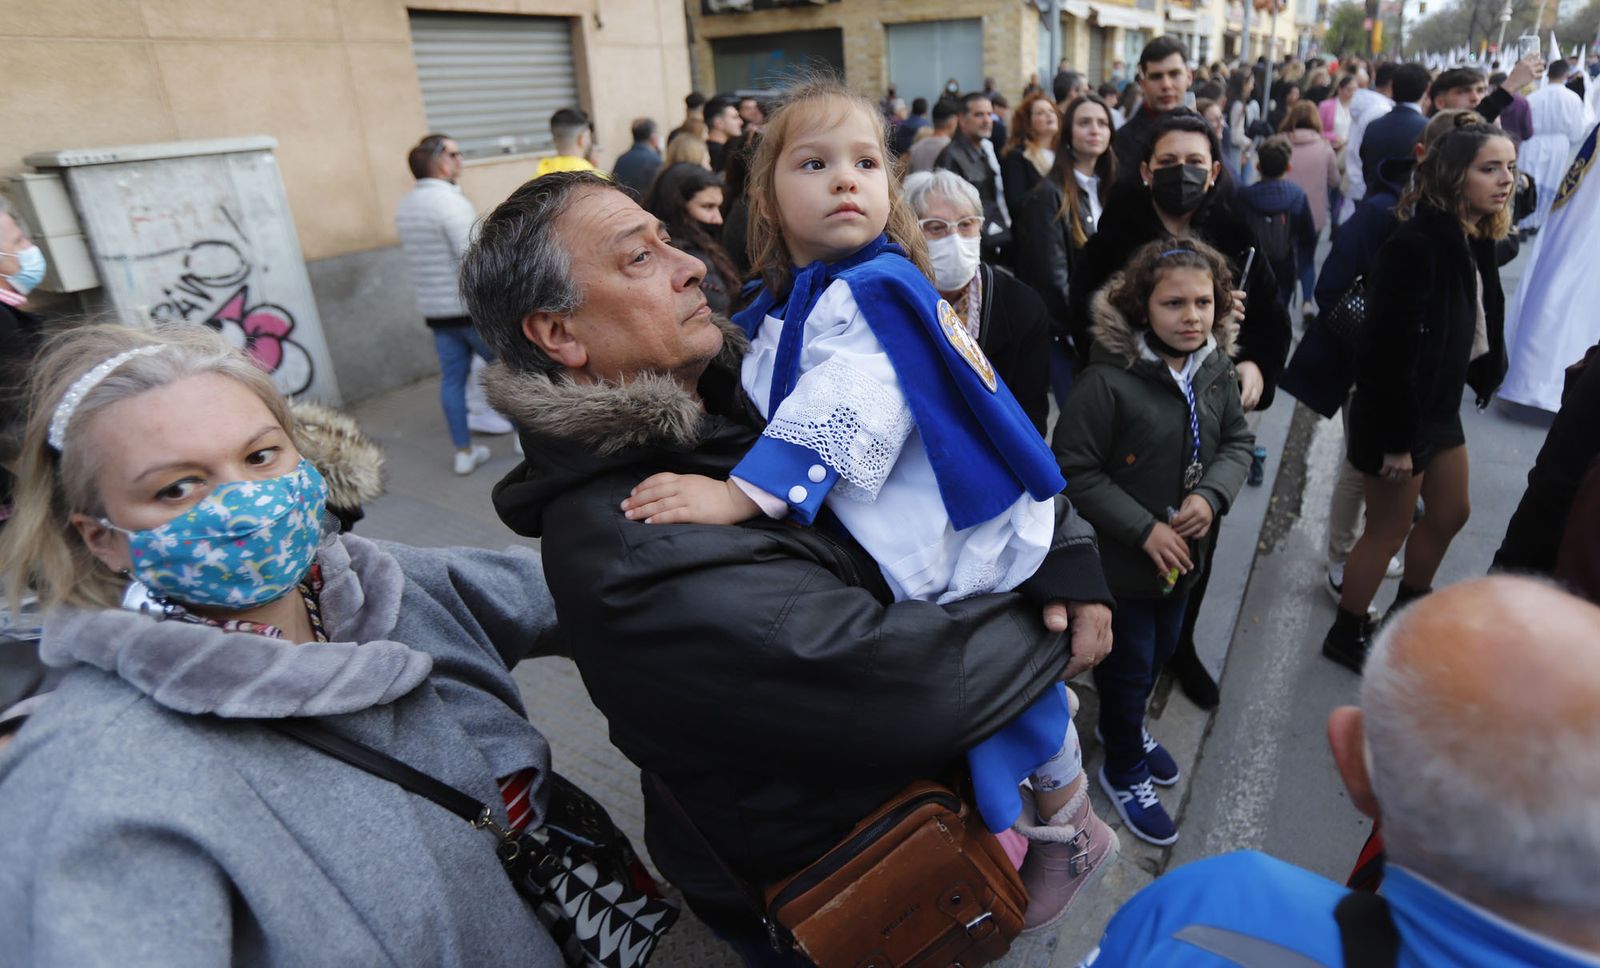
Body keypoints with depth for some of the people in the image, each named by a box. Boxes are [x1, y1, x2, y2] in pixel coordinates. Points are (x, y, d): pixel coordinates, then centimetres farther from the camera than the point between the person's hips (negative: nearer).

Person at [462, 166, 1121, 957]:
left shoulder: (734, 393, -8)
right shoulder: (639, 557, -35)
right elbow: (924, 680, -35)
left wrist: (1060, 541, -19)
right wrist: (1054, 630, -18)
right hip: (819, 877, -7)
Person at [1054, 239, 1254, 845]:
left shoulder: (1215, 370, -4)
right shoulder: (1107, 380, -26)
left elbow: (1238, 441, 7)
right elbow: (1073, 470, -22)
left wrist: (1212, 495, -14)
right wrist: (1145, 529, -22)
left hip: (1185, 551, 7)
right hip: (1122, 558, -6)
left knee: (1161, 652, 26)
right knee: (1129, 665, 11)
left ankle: (1124, 725, 54)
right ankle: (1123, 769, 36)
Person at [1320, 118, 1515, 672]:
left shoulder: (1473, 240, 4)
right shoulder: (1415, 245, -24)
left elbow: (1478, 327, 12)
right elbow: (1390, 350, -26)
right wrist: (1397, 439, -22)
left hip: (1441, 408, 9)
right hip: (1396, 415, -9)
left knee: (1450, 514, 22)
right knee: (1388, 531, 5)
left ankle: (1406, 616, 43)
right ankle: (1347, 636, 25)